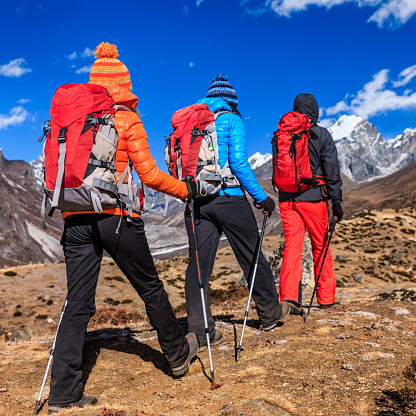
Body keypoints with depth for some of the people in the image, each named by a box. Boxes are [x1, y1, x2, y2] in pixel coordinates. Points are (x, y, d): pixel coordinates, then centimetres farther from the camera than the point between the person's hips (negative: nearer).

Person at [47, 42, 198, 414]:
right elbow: (149, 174, -7)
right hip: (117, 216, -4)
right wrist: (186, 190, 6)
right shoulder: (127, 120, -3)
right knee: (150, 287, 13)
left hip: (76, 217, 4)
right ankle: (179, 354, 33)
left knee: (78, 303, 8)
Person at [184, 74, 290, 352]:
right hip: (229, 198, -4)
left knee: (198, 264, 5)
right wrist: (261, 197, -7)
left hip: (197, 201, 4)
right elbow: (238, 163, -12)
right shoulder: (232, 121, 0)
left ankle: (201, 333, 5)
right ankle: (270, 314, 29)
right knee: (252, 257, 12)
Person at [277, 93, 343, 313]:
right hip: (313, 196, -2)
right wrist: (337, 202, -1)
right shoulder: (322, 135, 0)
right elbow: (332, 171, -3)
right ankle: (326, 298, 18)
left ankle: (288, 296, -8)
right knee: (321, 246, 9)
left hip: (286, 198, 3)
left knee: (291, 246, 3)